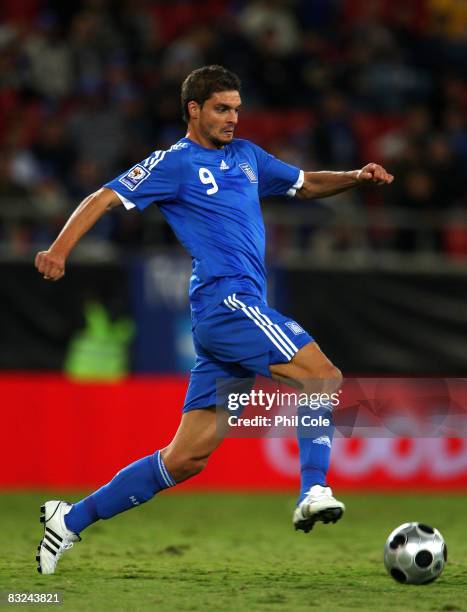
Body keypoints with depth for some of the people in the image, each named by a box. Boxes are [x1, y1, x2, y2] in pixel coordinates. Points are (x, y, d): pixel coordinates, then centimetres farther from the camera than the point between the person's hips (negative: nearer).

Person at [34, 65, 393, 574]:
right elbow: (103, 199, -5)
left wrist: (356, 177, 13)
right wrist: (59, 250, -20)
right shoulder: (174, 163, 0)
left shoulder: (246, 155, 21)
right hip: (224, 300, -7)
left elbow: (305, 184, 32)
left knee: (187, 457, 5)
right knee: (324, 376, -20)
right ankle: (313, 492, -25)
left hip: (239, 311, 7)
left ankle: (71, 519, 10)